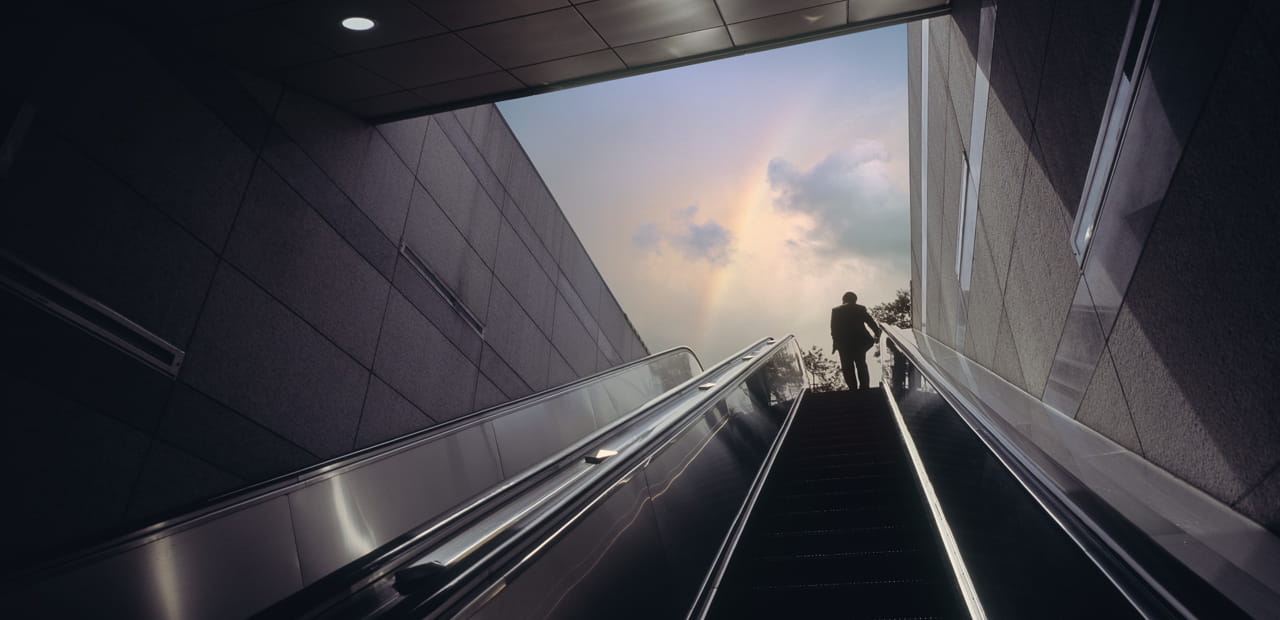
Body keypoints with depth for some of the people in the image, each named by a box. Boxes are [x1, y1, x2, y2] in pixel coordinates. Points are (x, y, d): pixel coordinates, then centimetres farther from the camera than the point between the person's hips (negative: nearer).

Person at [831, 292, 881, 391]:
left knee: (847, 367, 3)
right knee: (861, 365, 11)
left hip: (844, 343, -1)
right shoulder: (861, 309, 6)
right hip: (860, 341, 2)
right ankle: (864, 387, 5)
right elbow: (871, 322, 1)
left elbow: (834, 329, -1)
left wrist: (835, 342, 0)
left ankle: (853, 388, -4)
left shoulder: (836, 311, 4)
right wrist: (877, 334, 4)